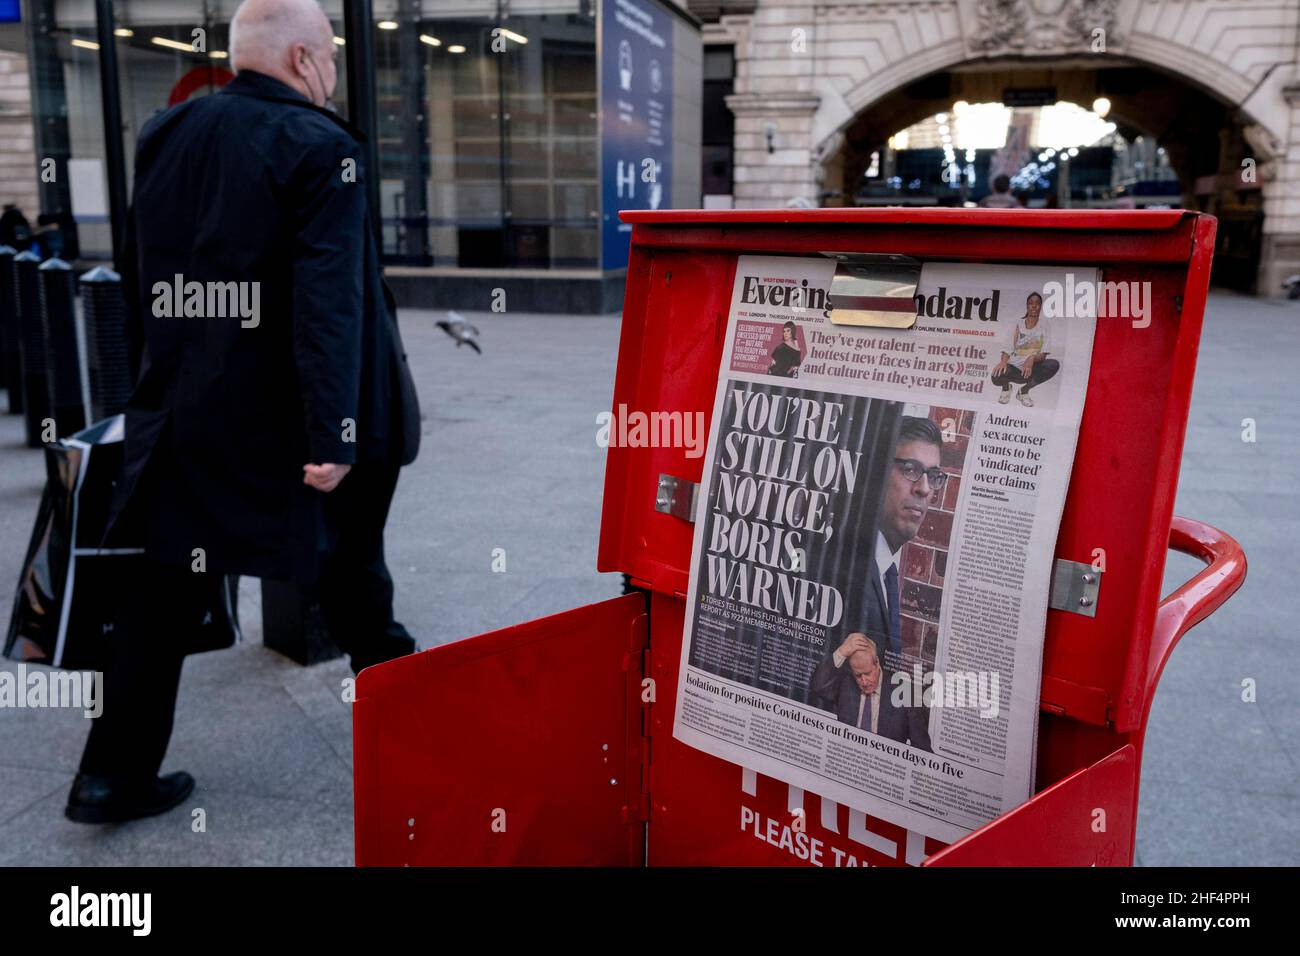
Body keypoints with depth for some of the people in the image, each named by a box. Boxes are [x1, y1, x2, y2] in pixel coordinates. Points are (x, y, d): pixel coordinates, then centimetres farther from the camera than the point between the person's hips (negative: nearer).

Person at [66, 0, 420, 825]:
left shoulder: (163, 136, 8)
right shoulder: (318, 146, -13)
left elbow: (139, 280, 15)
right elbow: (330, 300, -23)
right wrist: (335, 431, -24)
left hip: (182, 416, 5)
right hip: (282, 421, -5)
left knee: (163, 589, 10)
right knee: (350, 571, 16)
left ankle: (115, 773, 13)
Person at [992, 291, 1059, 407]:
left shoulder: (1044, 326, 2)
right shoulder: (1018, 325, 3)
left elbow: (1043, 355, -6)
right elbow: (1007, 349, -3)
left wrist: (1032, 359, -29)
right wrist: (1003, 361, -26)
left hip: (1032, 368, 1)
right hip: (1014, 367, -1)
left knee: (1054, 364, -30)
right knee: (997, 377, -35)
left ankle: (1024, 390, -8)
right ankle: (1006, 387, 8)